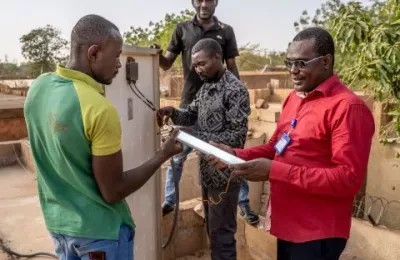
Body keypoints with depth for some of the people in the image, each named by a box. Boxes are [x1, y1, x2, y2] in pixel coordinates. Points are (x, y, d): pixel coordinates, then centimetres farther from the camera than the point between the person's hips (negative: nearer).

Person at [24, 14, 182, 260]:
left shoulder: (38, 86, -6)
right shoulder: (100, 110, -28)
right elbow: (113, 192, -20)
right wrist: (164, 155, -12)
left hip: (57, 221, 7)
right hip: (99, 229, -7)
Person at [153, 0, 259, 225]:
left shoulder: (226, 32, 2)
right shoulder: (182, 29, 3)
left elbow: (232, 68, 5)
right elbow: (167, 64, 4)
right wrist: (157, 54, -18)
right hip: (190, 102, 1)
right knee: (177, 154, 9)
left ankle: (244, 203, 21)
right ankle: (169, 201, 26)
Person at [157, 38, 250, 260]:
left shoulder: (235, 90, -17)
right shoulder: (206, 87, 10)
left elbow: (237, 136, -21)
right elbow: (191, 114, 14)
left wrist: (197, 136, -25)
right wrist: (173, 112, -7)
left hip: (224, 173, -8)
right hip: (207, 171, 8)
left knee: (221, 233, 5)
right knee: (212, 229, 21)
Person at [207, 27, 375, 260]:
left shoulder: (348, 107, -18)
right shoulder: (294, 98, 9)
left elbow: (349, 179, -23)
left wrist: (274, 171, -27)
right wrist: (236, 155, -2)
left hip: (317, 234, -7)